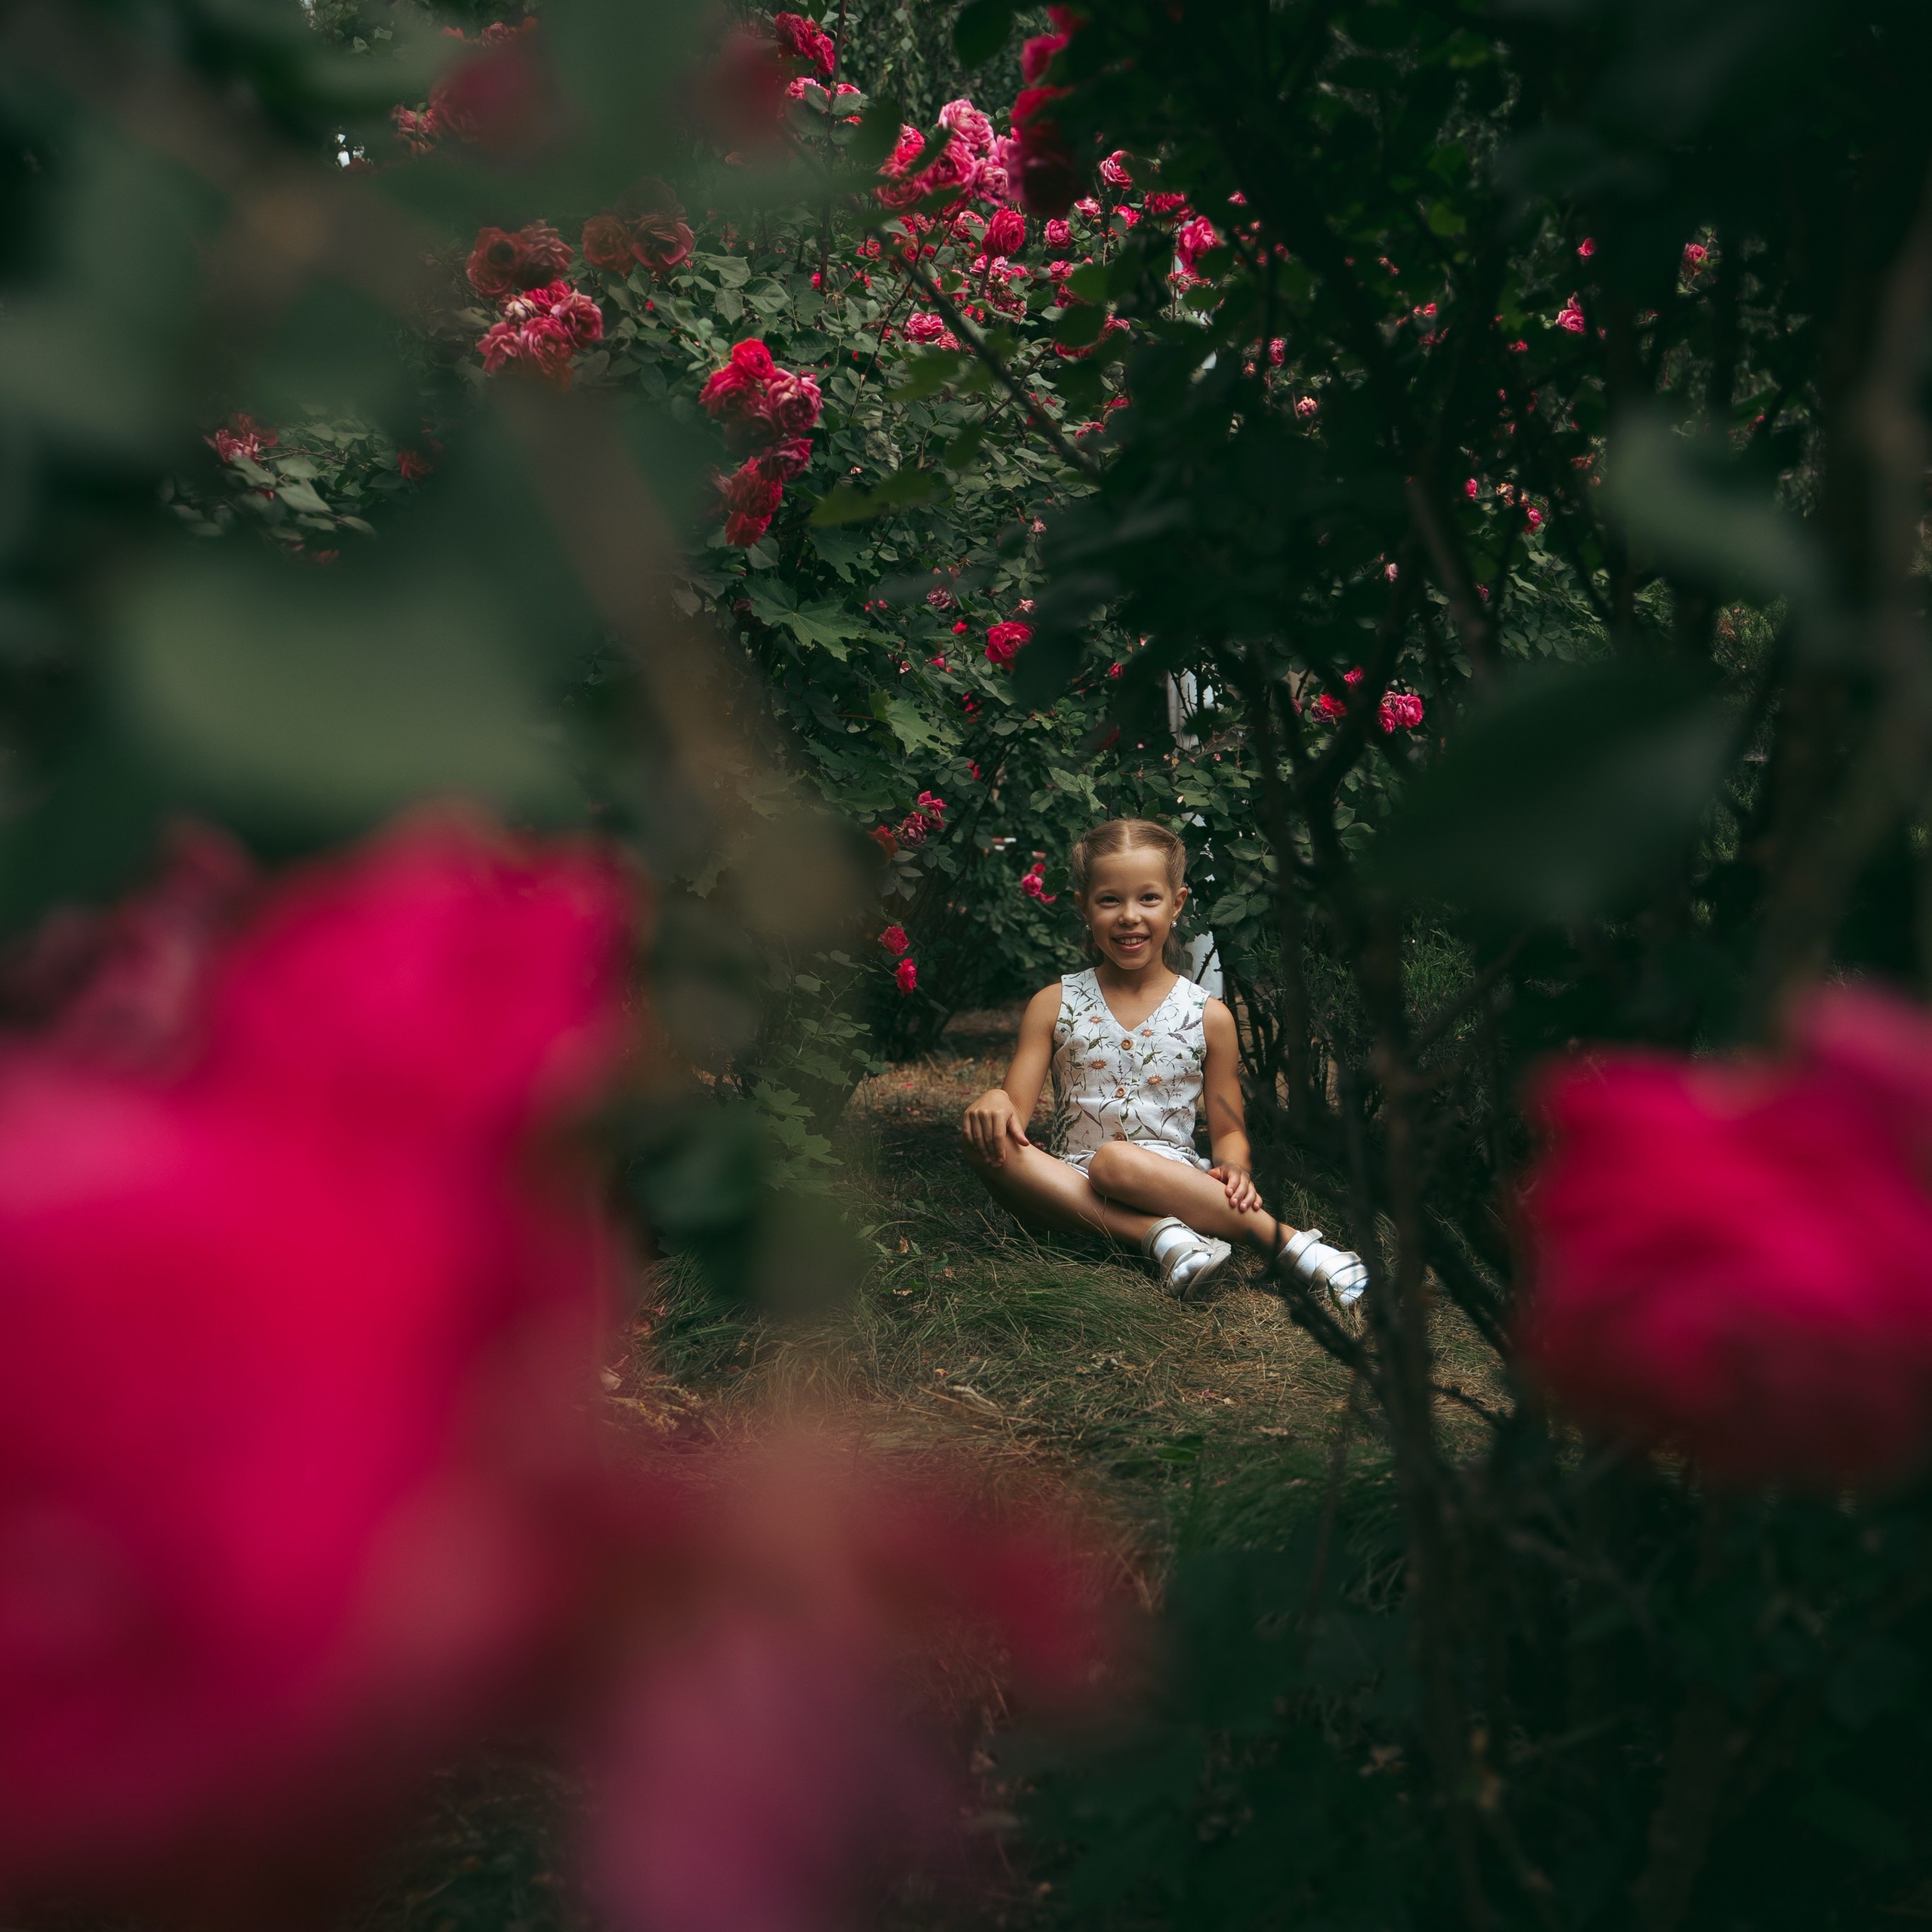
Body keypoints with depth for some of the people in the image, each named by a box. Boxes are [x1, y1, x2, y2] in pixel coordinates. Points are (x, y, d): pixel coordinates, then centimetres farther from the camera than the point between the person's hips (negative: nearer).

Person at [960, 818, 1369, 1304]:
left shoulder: (1208, 1017, 8)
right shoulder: (1054, 1007, 9)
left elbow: (1229, 1130, 11)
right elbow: (1016, 1108, 4)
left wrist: (1233, 1169, -12)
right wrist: (995, 1101, -21)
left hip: (1170, 1183, -2)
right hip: (1072, 1189, 2)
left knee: (1117, 1162, -38)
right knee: (988, 1140, -28)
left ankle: (1301, 1250, -35)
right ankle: (1161, 1237, -36)